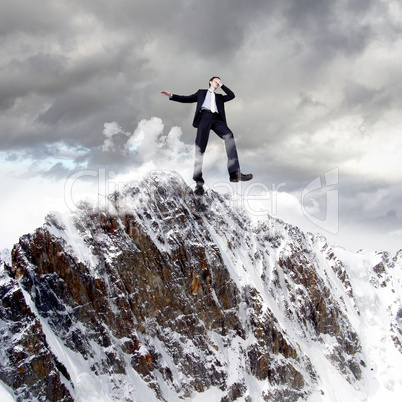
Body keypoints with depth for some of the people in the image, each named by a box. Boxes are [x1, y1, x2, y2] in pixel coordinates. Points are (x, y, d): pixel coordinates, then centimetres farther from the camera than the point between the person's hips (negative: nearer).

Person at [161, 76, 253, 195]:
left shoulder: (219, 97, 36)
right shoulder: (202, 92, 31)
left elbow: (231, 95, 23)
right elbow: (187, 99, 24)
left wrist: (221, 85, 26)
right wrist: (172, 96, 13)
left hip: (217, 119, 2)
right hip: (204, 116, -2)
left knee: (229, 135, -28)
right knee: (200, 146, -20)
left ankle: (235, 173, -40)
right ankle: (199, 182, -27)